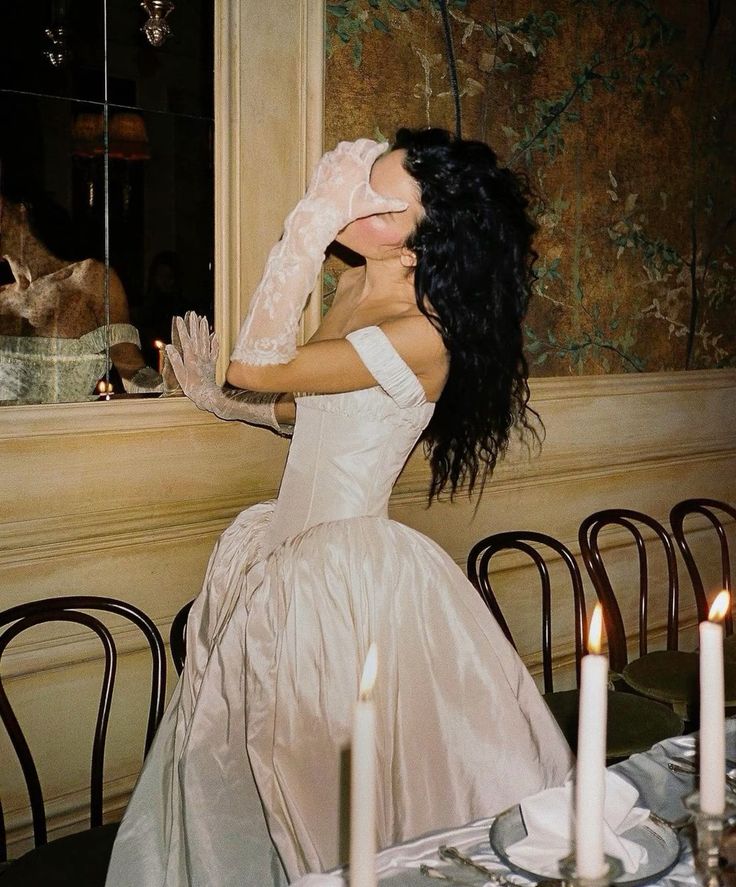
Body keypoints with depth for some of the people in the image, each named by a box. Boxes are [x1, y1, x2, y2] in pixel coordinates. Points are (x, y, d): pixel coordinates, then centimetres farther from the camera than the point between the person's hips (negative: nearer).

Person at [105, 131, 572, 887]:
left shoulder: (422, 338, -23)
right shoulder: (354, 290, 4)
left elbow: (255, 368, -24)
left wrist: (307, 227, -25)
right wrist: (219, 400, 3)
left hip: (346, 571, -9)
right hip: (288, 557, 9)